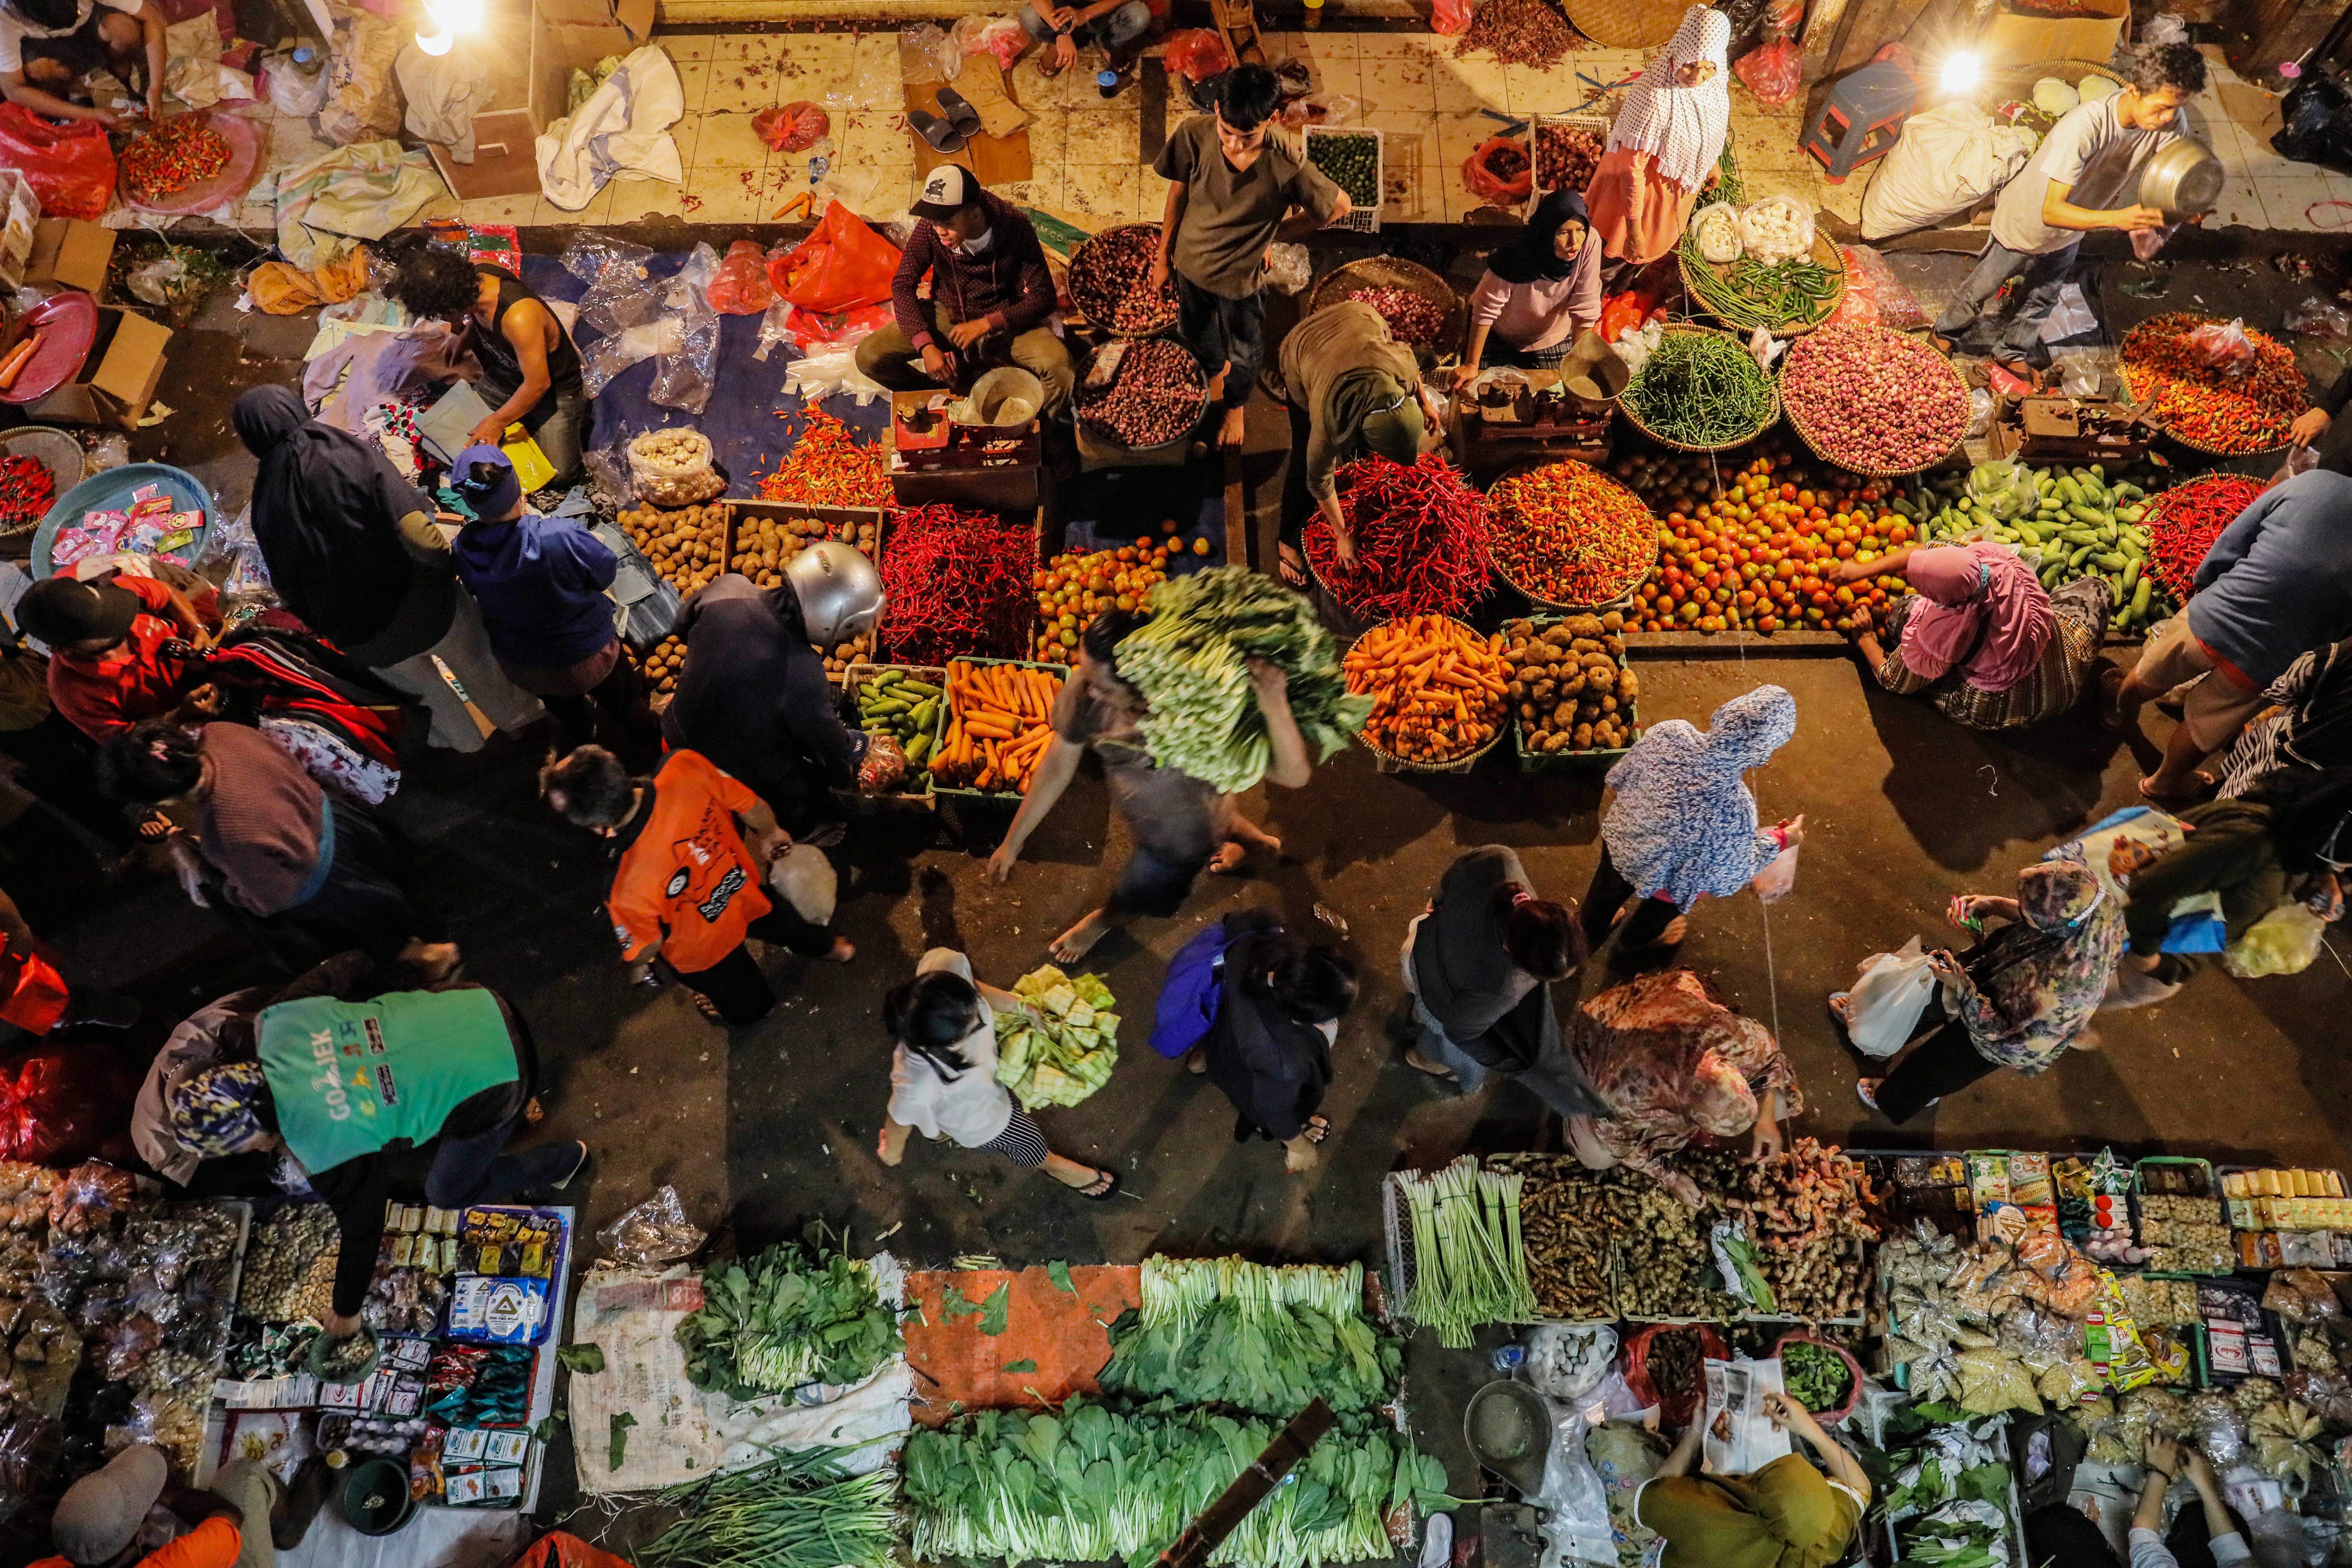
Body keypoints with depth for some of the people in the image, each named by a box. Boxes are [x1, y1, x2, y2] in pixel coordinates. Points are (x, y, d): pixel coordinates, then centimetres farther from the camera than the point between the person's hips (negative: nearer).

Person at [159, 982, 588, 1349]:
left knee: (447, 1192, 20)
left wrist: (345, 1312, 17)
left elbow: (362, 1231, -4)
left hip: (489, 1083, -7)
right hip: (479, 1009, 7)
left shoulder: (329, 1151, -20)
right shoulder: (278, 1025, -8)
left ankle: (564, 1161, 32)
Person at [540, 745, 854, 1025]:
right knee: (787, 925, 40)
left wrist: (638, 967, 5)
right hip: (746, 888, 4)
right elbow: (753, 806, -16)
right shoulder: (685, 768, -37)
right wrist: (770, 832, 9)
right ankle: (829, 946, 67)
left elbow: (644, 949, -21)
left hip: (705, 950, -4)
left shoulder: (626, 890, -44)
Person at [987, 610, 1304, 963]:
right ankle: (1252, 840, 72)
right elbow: (1057, 768, -17)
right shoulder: (1085, 689, -35)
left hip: (1184, 838, -3)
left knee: (1136, 899, 27)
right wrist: (1012, 843, -7)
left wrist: (1276, 708, -72)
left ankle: (1103, 922, 65)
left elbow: (1295, 775, -52)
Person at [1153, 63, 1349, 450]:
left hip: (1240, 275, -2)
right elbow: (1179, 191, -8)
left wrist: (1273, 234, -12)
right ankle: (1216, 367, 66)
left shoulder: (1287, 168, -35)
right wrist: (1164, 253, 2)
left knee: (1245, 356, 23)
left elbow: (1339, 206, -18)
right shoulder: (1194, 135, -29)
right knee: (1195, 335, 30)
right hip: (1191, 261, 2)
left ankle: (1235, 404, 58)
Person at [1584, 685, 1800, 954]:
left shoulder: (1668, 732, -31)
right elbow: (1724, 878, -21)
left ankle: (1591, 932, 67)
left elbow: (1620, 778, -11)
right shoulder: (1732, 813, -42)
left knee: (1607, 891, 37)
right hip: (1659, 879, -3)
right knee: (1655, 913, 35)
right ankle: (1634, 942, 67)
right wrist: (1779, 842, -7)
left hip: (1618, 838, 3)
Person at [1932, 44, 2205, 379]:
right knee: (1983, 289, 19)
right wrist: (2117, 218, -59)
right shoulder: (2085, 125, -43)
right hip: (2025, 222, -5)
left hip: (2070, 233, 6)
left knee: (2042, 299, 25)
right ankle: (1947, 330, 48)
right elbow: (2052, 211, -46)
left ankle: (2011, 351, 50)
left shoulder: (2169, 123, -24)